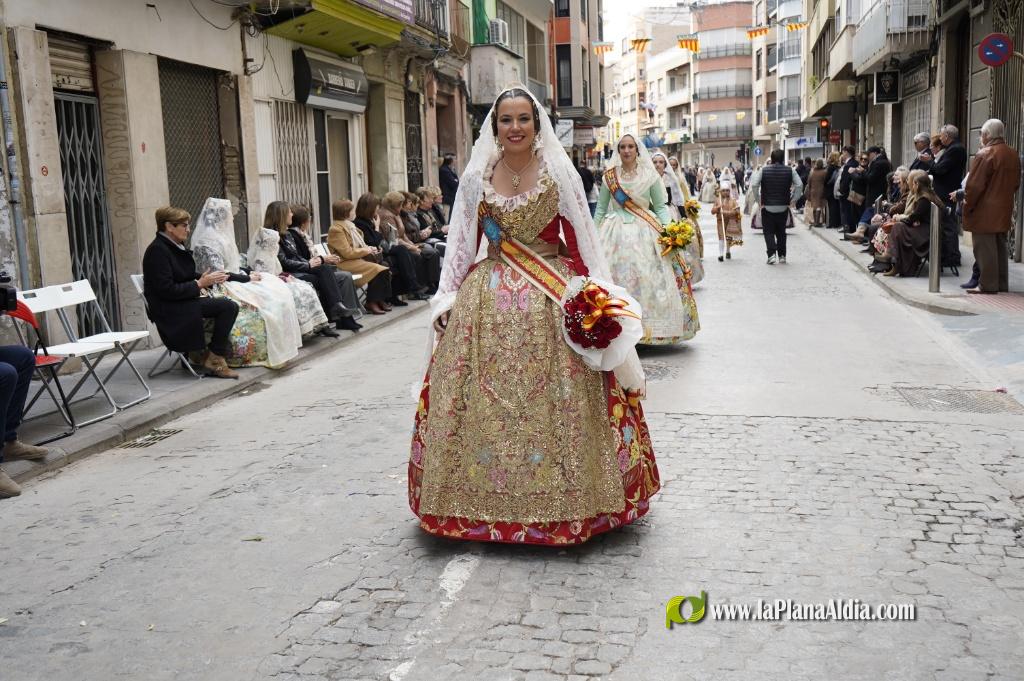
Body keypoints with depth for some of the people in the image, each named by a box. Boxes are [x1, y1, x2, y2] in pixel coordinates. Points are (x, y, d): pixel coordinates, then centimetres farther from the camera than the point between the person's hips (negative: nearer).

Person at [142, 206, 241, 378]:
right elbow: (167, 290, -22)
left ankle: (211, 356, -2)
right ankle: (214, 360, -8)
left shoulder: (175, 247, 14)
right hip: (171, 311, -9)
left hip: (185, 301, 9)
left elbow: (189, 276, 22)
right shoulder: (158, 250, -15)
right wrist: (200, 284, -18)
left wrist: (209, 277, 3)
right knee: (229, 306, -20)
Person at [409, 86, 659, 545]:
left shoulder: (560, 173, 2)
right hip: (489, 299, 2)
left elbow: (582, 240, 1)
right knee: (484, 400, 0)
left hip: (552, 298, -2)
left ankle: (559, 499, 11)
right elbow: (460, 243, 9)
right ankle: (488, 499, 14)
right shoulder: (476, 177, 7)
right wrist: (447, 298, 3)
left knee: (555, 401, -3)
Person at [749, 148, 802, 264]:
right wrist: (793, 199, 2)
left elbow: (754, 185, -13)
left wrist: (759, 200, -4)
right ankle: (782, 256, 18)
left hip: (767, 206, -2)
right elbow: (799, 185, -7)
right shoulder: (790, 170, -2)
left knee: (768, 231, 5)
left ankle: (772, 254, -11)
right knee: (781, 232, 15)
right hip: (783, 207, 2)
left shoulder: (763, 170, -6)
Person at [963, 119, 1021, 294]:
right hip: (1004, 211, 8)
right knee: (1000, 247, 14)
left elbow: (974, 185, -17)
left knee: (985, 248, -4)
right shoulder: (1013, 155, 10)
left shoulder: (984, 154, -15)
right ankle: (1001, 284, 19)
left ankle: (987, 284, -3)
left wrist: (967, 207, -8)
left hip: (985, 212, -8)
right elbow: (1016, 183, 16)